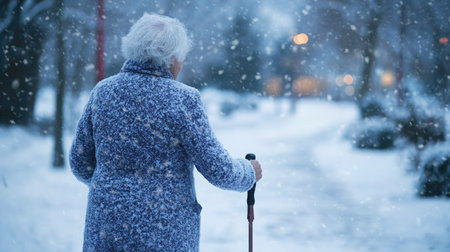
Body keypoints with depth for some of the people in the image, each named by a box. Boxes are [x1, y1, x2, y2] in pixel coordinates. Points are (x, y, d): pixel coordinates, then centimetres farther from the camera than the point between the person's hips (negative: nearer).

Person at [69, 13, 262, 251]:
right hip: (165, 232, -4)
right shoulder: (181, 100, -12)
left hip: (106, 227, 4)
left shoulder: (103, 91, 0)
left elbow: (80, 162, 7)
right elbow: (217, 169, -10)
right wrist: (248, 173, 11)